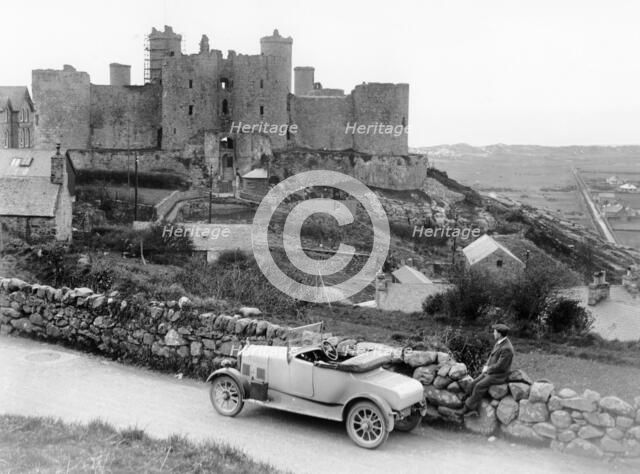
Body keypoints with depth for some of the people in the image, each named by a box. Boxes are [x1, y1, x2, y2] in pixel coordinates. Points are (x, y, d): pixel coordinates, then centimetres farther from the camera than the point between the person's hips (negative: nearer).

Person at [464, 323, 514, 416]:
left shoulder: (506, 348, -26)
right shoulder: (499, 342, 7)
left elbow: (499, 366, -25)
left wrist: (488, 369, -10)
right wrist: (486, 366, 2)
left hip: (499, 375, -9)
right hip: (491, 371, 9)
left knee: (480, 386, -21)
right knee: (474, 383, -4)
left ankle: (469, 406, -6)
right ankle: (474, 409, -3)